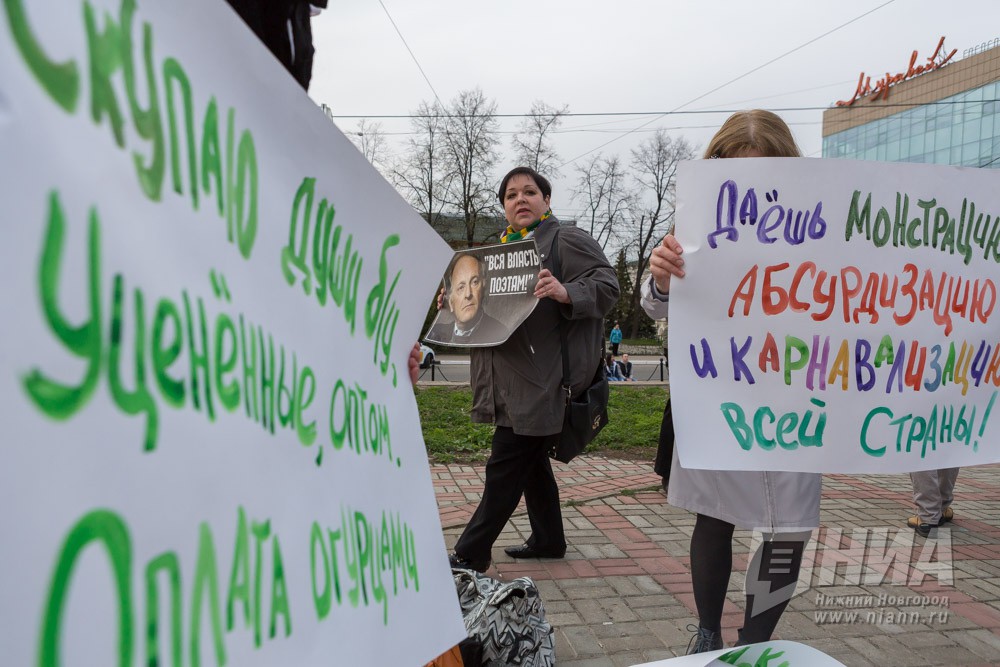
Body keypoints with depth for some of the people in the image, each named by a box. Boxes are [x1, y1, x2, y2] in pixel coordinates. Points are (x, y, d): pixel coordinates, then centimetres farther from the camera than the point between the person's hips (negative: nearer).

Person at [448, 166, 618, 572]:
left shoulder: (568, 241, -5)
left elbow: (607, 285, -14)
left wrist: (566, 292, -32)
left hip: (543, 382, -9)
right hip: (514, 384, 9)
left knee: (505, 466, -4)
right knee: (531, 461, 17)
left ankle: (471, 555, 5)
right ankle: (548, 540, 32)